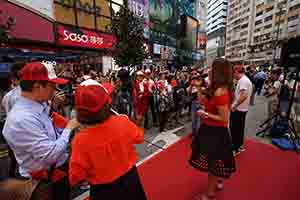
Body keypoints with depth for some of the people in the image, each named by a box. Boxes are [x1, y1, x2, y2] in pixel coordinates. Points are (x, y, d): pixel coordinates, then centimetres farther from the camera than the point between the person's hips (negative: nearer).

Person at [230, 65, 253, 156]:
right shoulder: (247, 80, 14)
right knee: (240, 128, 18)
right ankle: (240, 146, 31)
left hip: (238, 109, -10)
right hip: (243, 108, 10)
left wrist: (234, 106, -22)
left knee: (234, 129, 0)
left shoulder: (242, 80, -18)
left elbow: (244, 95, -29)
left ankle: (235, 149, 11)